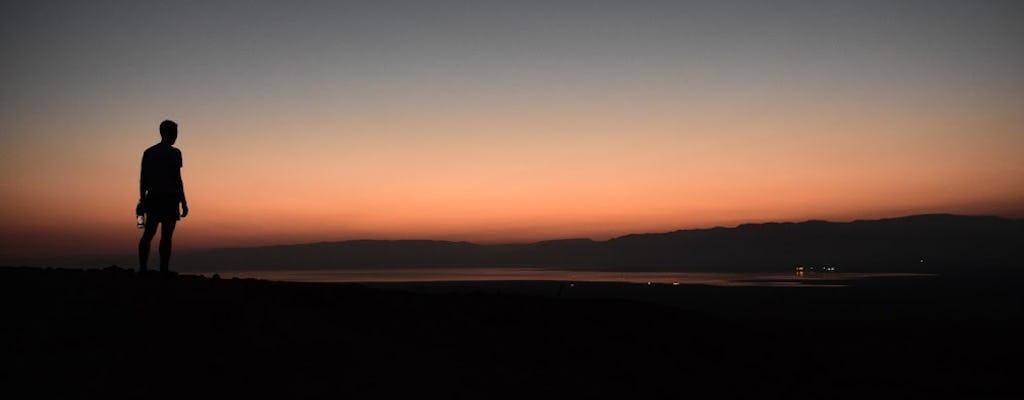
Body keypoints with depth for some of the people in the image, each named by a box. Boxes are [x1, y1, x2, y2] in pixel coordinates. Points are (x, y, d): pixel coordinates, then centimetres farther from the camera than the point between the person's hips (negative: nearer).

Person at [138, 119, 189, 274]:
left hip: (152, 198, 5)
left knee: (148, 234, 9)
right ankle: (164, 270, -8)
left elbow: (143, 179, 11)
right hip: (169, 198, -5)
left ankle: (142, 269, 5)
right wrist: (184, 203, -7)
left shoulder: (148, 152, 12)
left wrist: (142, 200, 18)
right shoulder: (174, 153, -5)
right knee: (166, 235, -5)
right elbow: (177, 179, -10)